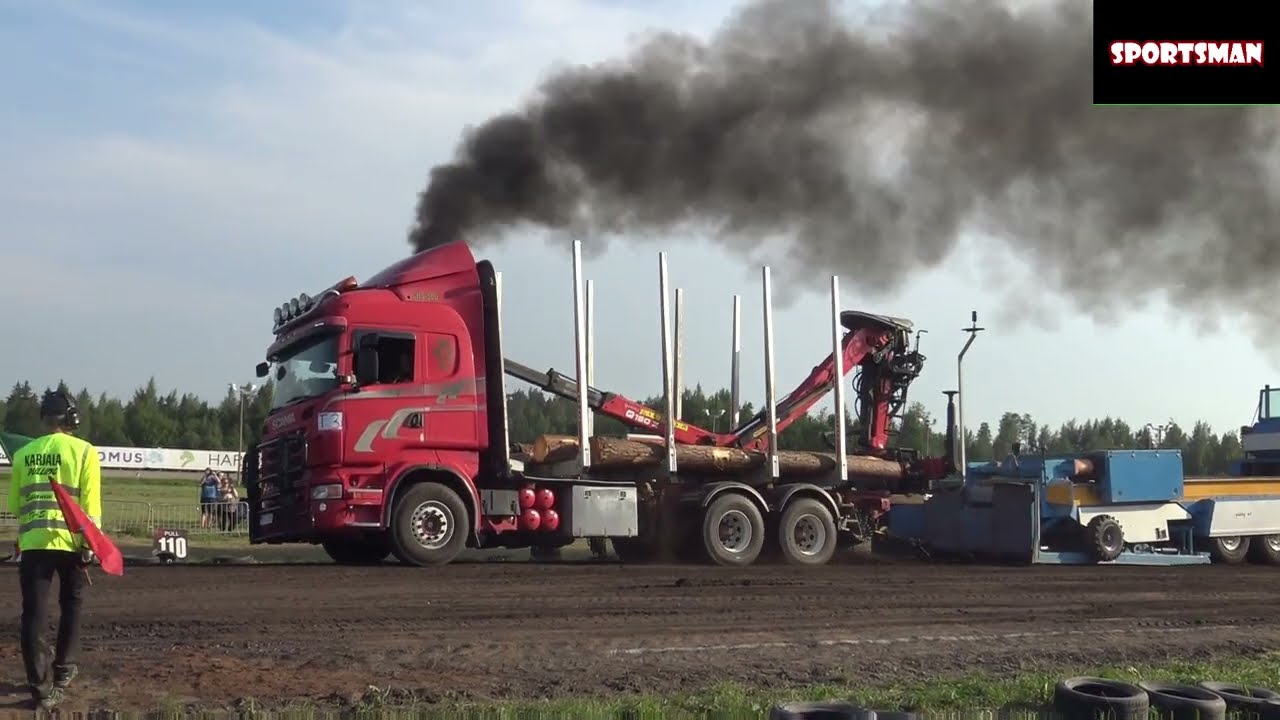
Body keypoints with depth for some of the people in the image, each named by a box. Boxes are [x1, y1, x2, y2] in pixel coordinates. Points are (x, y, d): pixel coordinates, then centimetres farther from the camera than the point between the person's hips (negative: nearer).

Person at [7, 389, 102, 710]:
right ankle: (64, 670, 27)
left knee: (33, 614, 2)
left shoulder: (23, 453, 8)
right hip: (70, 541, -1)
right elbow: (90, 502, -8)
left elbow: (13, 505, 13)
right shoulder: (84, 451, -2)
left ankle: (42, 686, -4)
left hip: (33, 542, 1)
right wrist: (90, 544, -5)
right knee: (70, 606, 20)